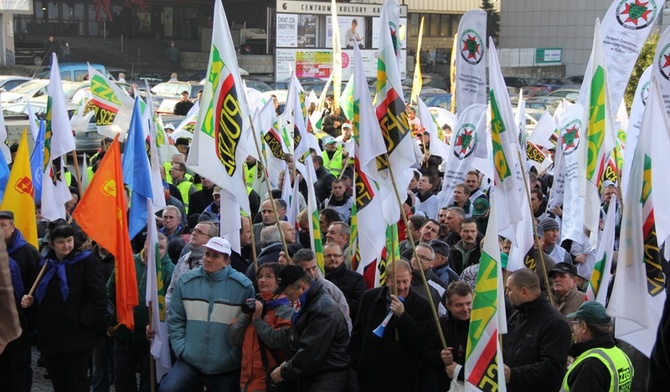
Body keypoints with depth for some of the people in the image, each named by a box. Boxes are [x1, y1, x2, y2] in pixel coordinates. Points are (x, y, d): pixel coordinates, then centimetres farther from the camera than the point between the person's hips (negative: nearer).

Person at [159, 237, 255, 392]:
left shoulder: (243, 286, -8)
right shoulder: (186, 281, 0)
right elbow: (175, 319, 6)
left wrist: (236, 355, -7)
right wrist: (181, 348, -3)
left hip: (226, 367, -1)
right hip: (190, 360, 1)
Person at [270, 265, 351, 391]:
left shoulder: (324, 310, -21)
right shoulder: (309, 304, 13)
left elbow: (311, 353, -24)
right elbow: (297, 340, 22)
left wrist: (285, 372, -13)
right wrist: (288, 362, 6)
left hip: (327, 380, -10)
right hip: (310, 376, 10)